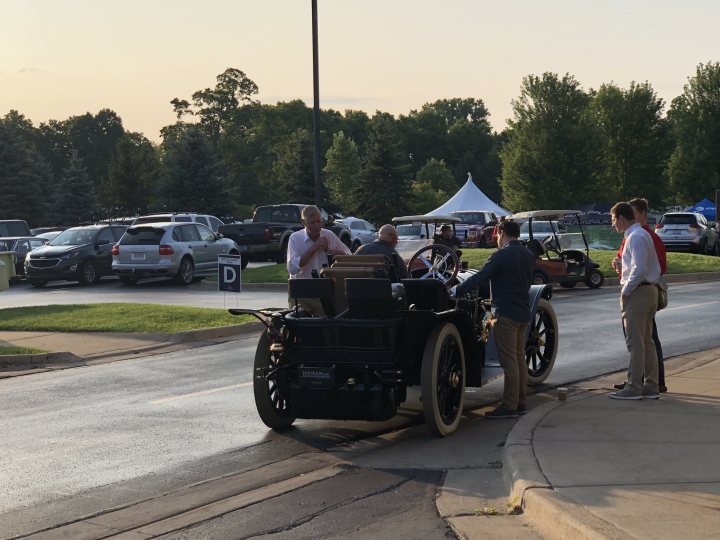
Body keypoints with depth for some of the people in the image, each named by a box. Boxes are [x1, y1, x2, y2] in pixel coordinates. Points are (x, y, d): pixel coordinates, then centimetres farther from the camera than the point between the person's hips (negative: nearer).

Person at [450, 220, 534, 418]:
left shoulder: (502, 255, -14)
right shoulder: (528, 255, 11)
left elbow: (479, 277, -17)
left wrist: (457, 291, -9)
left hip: (506, 314, -8)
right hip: (523, 313, 8)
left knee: (509, 361, -6)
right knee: (519, 359, 14)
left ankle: (509, 407, -4)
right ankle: (520, 402, 20)